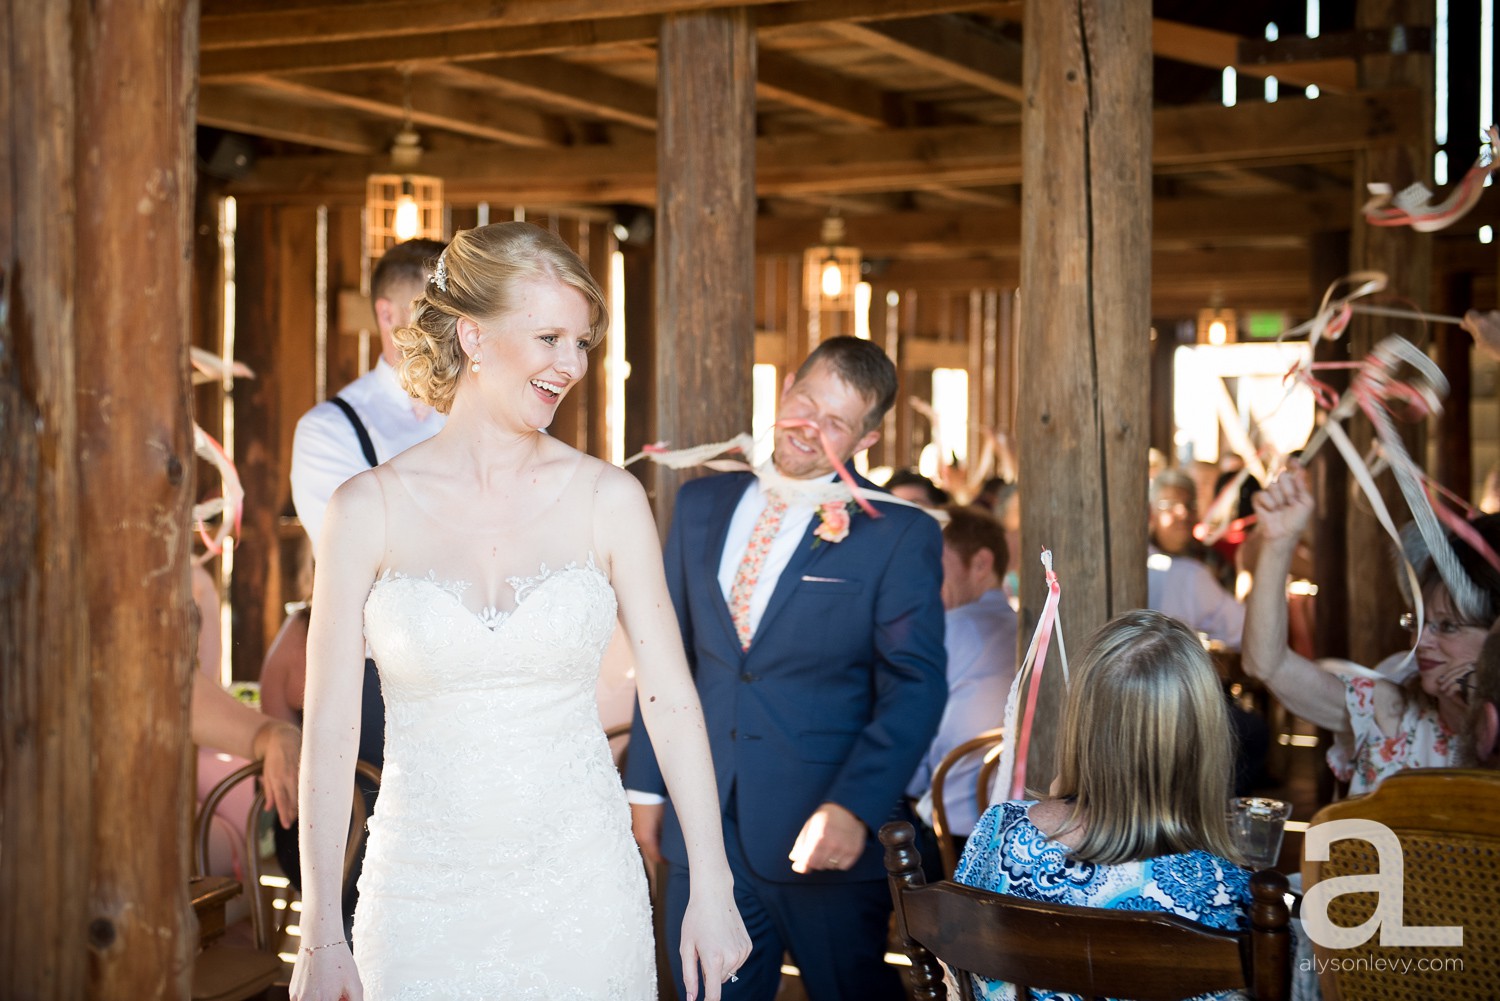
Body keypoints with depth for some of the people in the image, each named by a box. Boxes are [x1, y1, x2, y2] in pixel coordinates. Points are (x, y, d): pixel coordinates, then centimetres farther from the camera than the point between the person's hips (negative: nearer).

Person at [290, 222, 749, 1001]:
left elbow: (671, 699, 0)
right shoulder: (370, 508, -4)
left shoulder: (608, 499, -2)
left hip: (581, 893, 1)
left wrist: (712, 892, -3)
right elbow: (330, 728, -3)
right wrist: (321, 935, -5)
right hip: (424, 898, -1)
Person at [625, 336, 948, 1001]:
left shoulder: (901, 535, -4)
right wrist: (646, 784, 9)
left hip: (828, 841, -4)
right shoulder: (701, 505, 10)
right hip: (703, 834, 4)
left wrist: (854, 807, -19)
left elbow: (914, 686, -9)